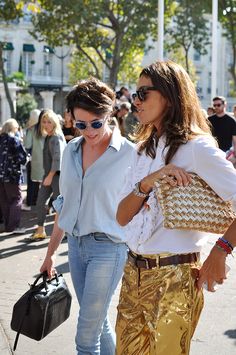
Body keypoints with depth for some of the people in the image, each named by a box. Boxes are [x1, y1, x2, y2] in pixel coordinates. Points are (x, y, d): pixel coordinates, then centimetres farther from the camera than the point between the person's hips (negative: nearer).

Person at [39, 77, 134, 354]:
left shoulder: (128, 154, -11)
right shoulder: (71, 150, 6)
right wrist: (51, 253, 17)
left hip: (108, 247, -6)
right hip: (76, 243, 6)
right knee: (99, 323, 17)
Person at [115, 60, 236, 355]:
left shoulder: (196, 147, -12)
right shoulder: (144, 150, 10)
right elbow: (122, 217, 2)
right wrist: (147, 183, -14)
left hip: (174, 278, -7)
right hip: (133, 273, 7)